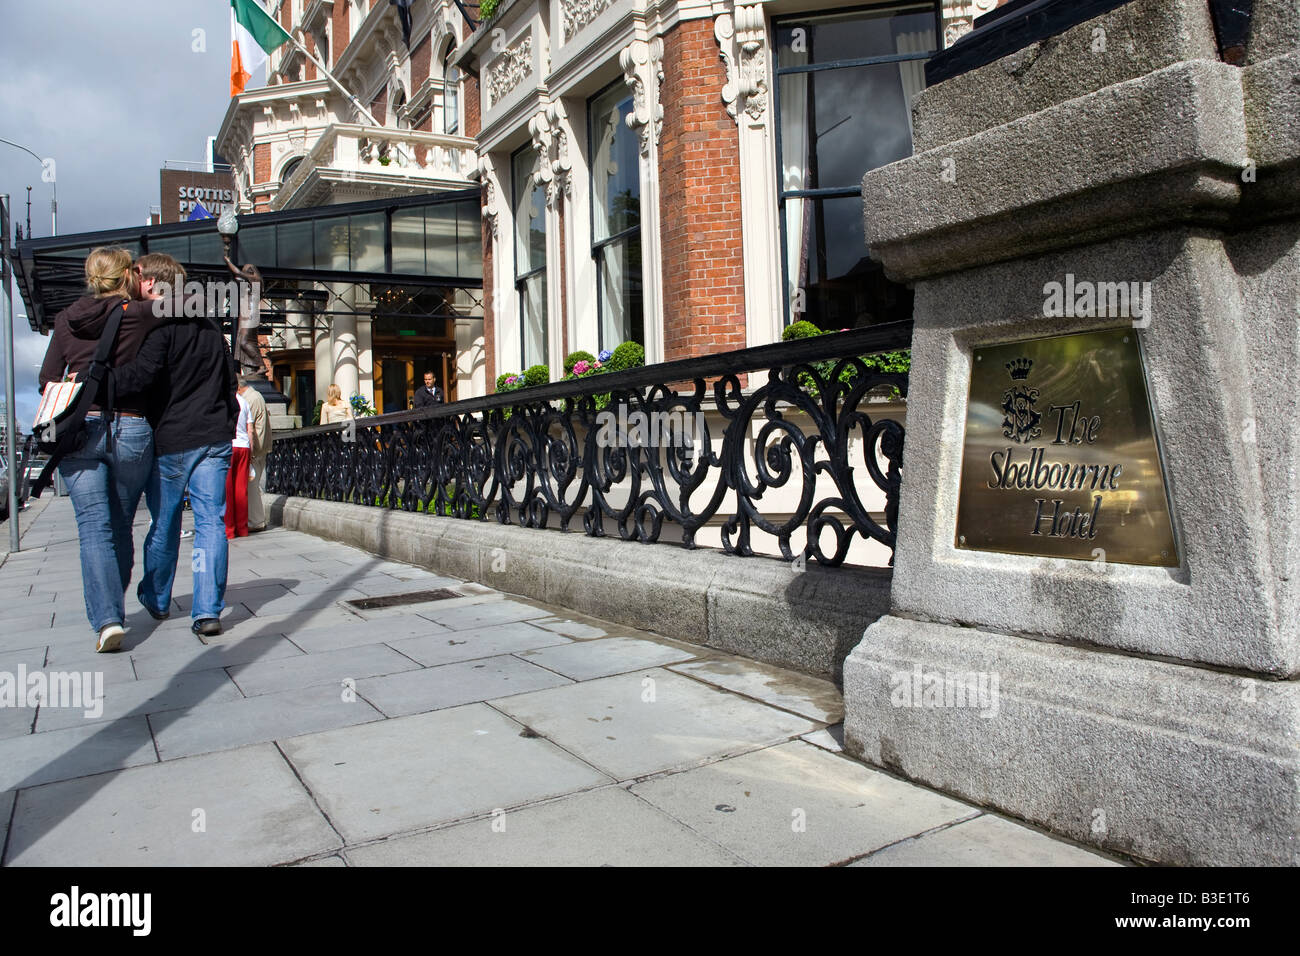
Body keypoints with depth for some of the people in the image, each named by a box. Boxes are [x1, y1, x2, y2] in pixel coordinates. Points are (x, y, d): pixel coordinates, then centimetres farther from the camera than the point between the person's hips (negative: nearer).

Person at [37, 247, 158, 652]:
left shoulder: (67, 319, 7)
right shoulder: (141, 315, -5)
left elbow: (47, 379, 9)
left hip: (80, 429, 1)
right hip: (131, 429, -1)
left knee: (94, 527, -1)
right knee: (121, 526, 13)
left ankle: (107, 618, -14)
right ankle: (113, 610, 25)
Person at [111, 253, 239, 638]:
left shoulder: (160, 325, -8)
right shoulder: (212, 328, 14)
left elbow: (142, 371, -24)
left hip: (169, 442, -4)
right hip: (214, 439, 5)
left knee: (163, 524, 11)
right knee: (211, 522, 0)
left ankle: (156, 599, 30)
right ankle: (208, 610, -7)